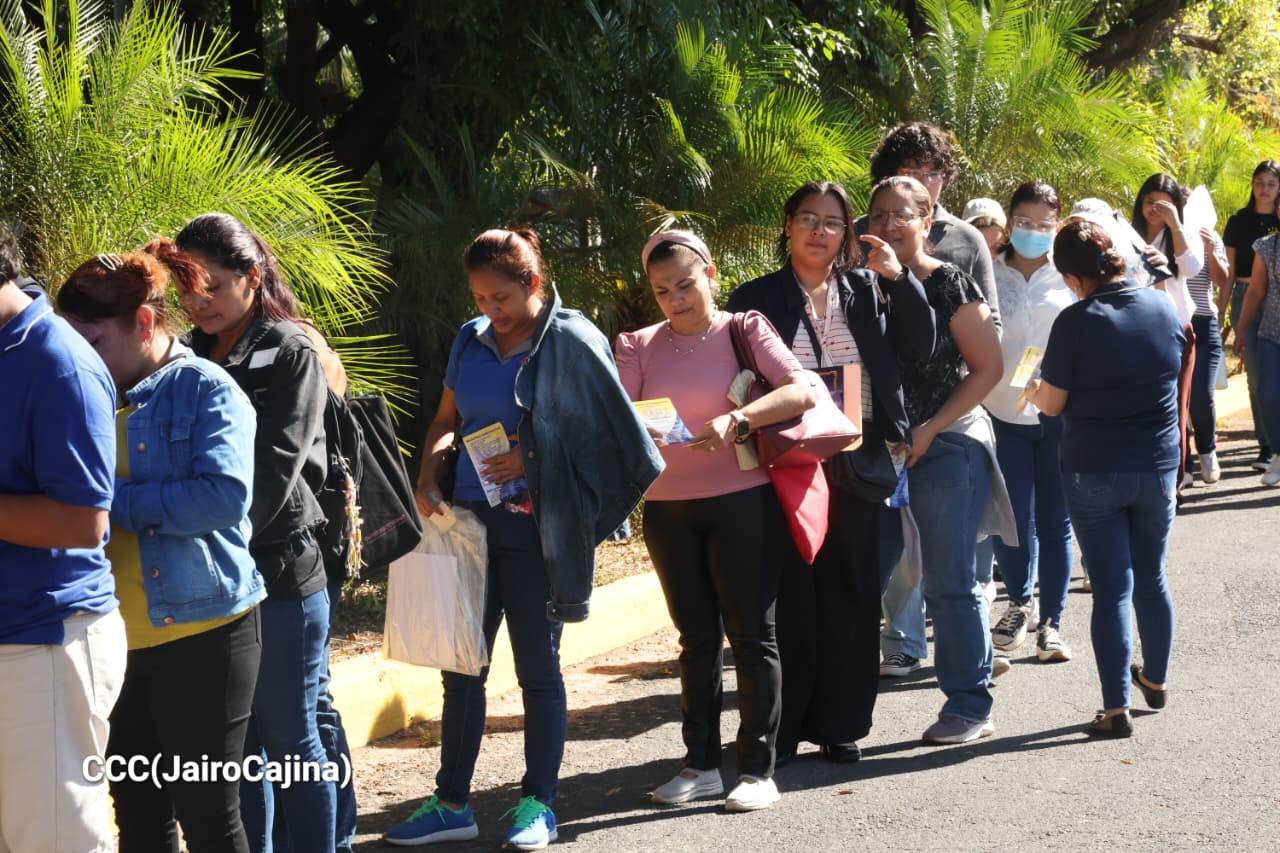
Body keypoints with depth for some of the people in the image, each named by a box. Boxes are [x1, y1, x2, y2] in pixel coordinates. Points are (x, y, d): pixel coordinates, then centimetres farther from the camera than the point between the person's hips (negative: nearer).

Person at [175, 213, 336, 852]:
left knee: (289, 739, 2)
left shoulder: (291, 354, -6)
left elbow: (274, 471, -15)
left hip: (278, 575, -5)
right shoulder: (188, 357, 10)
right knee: (235, 741, 10)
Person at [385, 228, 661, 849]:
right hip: (473, 518, 5)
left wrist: (533, 457, -15)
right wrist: (429, 474, -1)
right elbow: (446, 419, 17)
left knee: (537, 667, 3)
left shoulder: (571, 341, -8)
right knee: (462, 665, 9)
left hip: (535, 523, -5)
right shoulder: (472, 340, 8)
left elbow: (603, 431, -8)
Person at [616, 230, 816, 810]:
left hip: (742, 501, -3)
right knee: (696, 638, 11)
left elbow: (801, 391, -15)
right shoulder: (641, 346, 7)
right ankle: (701, 766, 19)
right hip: (668, 511, 4)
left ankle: (757, 769, 5)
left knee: (751, 635, 0)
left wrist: (737, 421, -29)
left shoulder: (744, 331, -2)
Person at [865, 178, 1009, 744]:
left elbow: (987, 367, -9)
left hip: (946, 447, -5)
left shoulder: (949, 285, -8)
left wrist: (928, 431, -14)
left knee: (950, 583, -1)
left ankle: (970, 707, 9)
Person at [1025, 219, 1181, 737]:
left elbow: (1052, 403, -10)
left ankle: (1117, 708, -1)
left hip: (1094, 472, -4)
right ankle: (1156, 680, 36)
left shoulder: (1077, 321, -17)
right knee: (1151, 578, 21)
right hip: (1159, 465, 4)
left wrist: (1032, 392, 12)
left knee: (1111, 589, 0)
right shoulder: (1163, 307, -3)